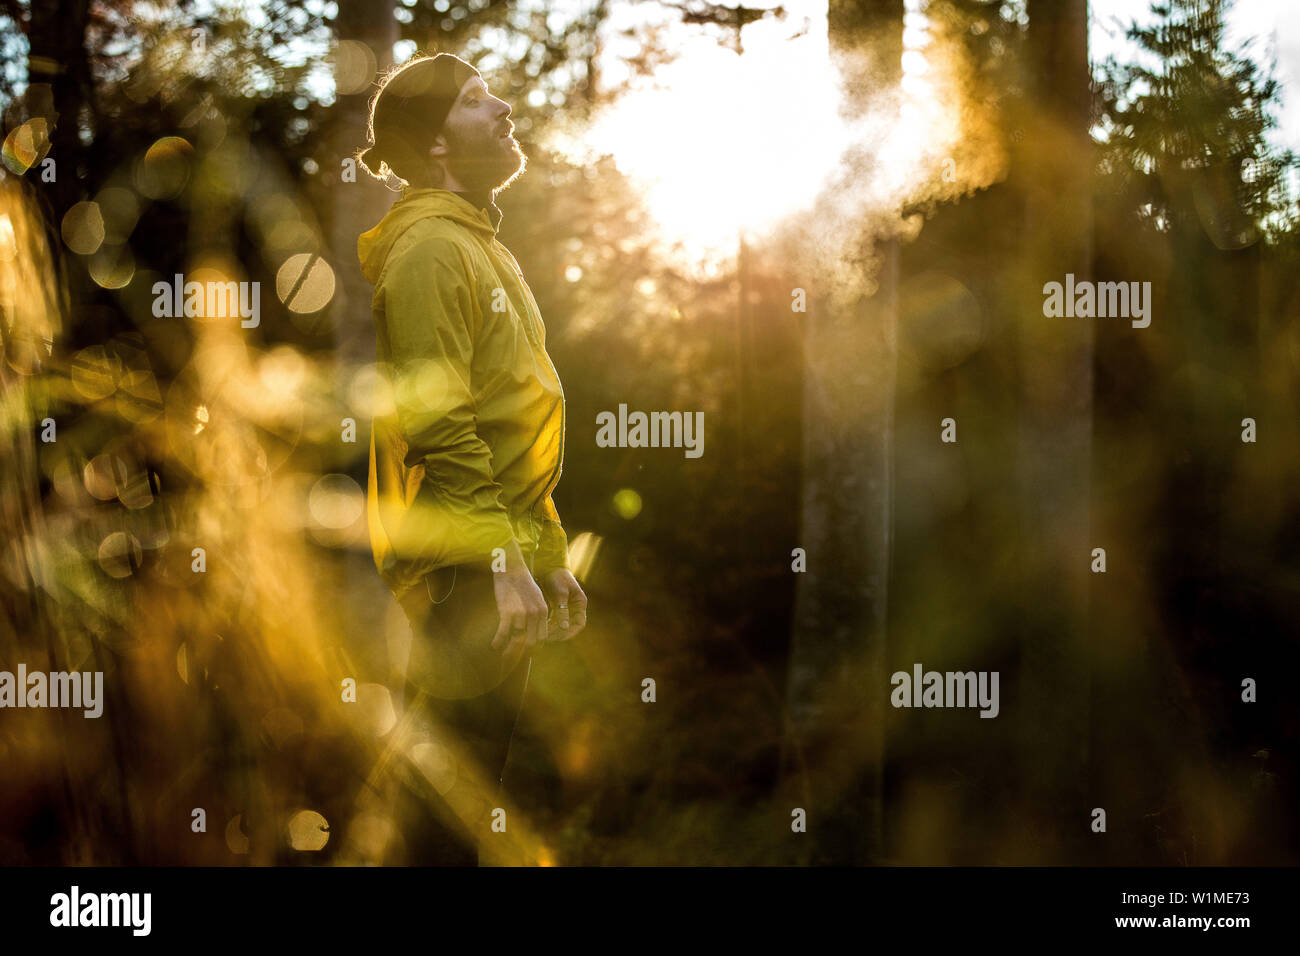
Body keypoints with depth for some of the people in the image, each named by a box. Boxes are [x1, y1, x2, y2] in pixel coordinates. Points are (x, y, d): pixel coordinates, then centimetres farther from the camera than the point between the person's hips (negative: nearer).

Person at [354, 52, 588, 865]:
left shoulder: (480, 241, 18)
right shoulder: (429, 246, -12)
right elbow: (436, 427, -21)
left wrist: (550, 556, 21)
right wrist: (502, 562, -23)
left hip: (502, 565, 10)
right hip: (465, 572, -10)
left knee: (475, 779, 15)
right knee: (452, 785, -6)